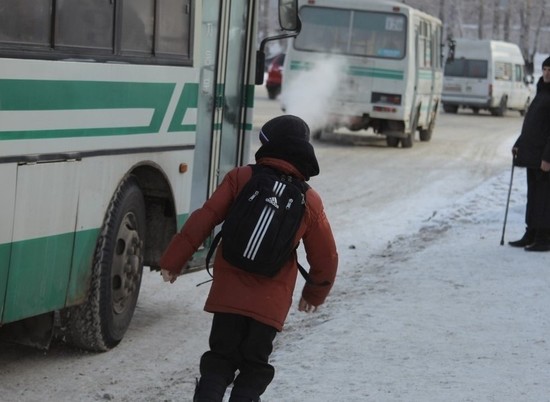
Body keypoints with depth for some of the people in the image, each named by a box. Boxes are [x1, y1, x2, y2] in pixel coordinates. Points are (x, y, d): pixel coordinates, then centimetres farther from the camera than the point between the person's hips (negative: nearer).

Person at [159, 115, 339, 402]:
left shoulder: (240, 178, -6)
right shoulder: (310, 202, -2)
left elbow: (203, 221, -8)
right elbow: (325, 258, 4)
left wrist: (173, 261, 0)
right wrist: (314, 295, 22)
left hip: (228, 293, 0)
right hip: (271, 303, 0)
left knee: (220, 359, 12)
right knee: (254, 367, 13)